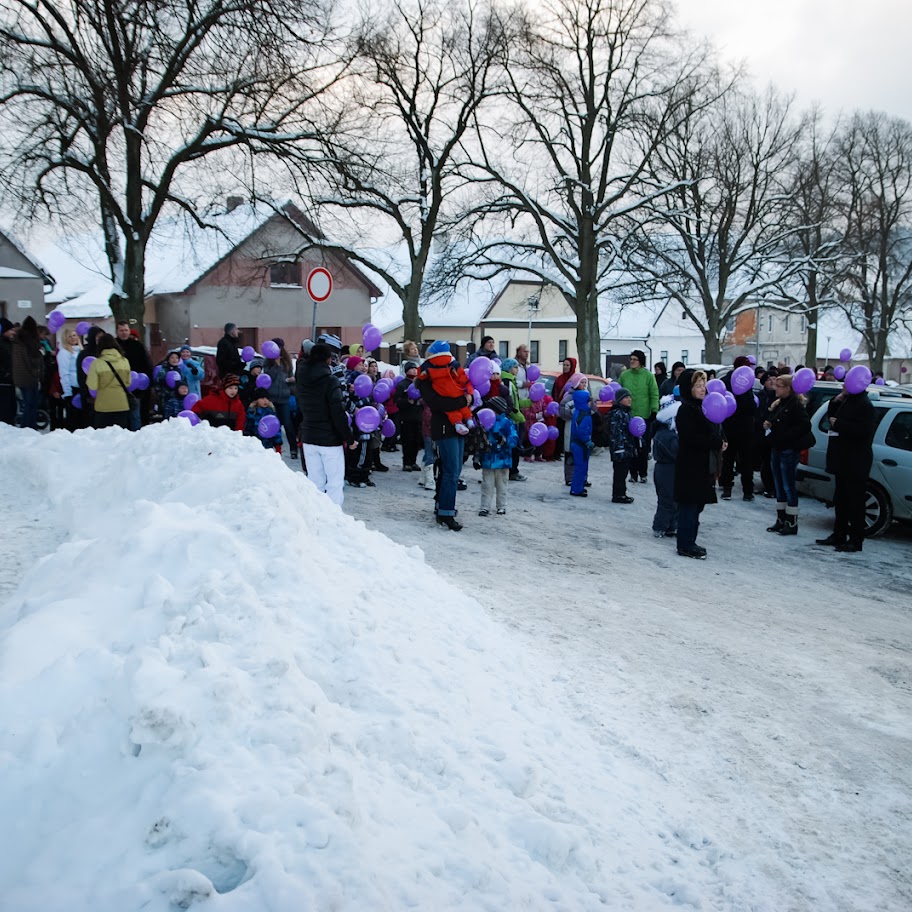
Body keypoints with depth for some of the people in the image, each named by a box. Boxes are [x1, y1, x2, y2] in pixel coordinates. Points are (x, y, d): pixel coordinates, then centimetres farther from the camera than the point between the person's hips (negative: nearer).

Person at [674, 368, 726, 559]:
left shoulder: (702, 407, 15)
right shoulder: (686, 410, -13)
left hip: (703, 465, 9)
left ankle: (689, 542, 20)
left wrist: (719, 442, 3)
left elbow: (712, 431, 22)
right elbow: (692, 438, -21)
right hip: (690, 466, -9)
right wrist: (717, 443, -16)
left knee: (697, 505, 12)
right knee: (689, 505, -4)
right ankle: (685, 545, 1)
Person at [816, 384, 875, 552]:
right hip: (843, 461, 10)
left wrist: (838, 424, -19)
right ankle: (839, 535, 24)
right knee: (841, 500, 15)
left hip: (855, 463, -10)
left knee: (855, 502, -3)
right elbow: (831, 416, 22)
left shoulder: (864, 405, -15)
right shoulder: (847, 401, 14)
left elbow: (863, 431, -24)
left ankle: (856, 541, 2)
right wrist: (835, 402, 6)